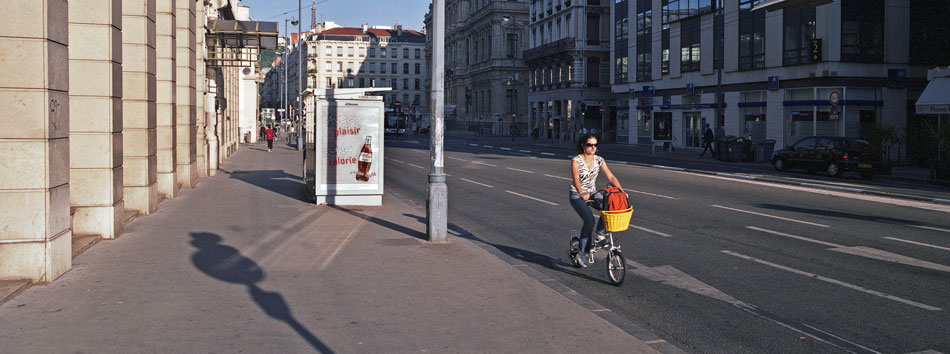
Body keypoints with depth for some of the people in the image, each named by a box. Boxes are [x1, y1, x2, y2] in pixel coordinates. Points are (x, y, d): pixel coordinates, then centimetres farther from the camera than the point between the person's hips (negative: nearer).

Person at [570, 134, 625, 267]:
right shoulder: (576, 160, -10)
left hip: (592, 193, 5)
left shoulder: (599, 160, 2)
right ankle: (582, 252, -12)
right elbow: (576, 179, -22)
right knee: (589, 220, -26)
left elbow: (611, 177, -3)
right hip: (577, 195, -5)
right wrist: (582, 193, -38)